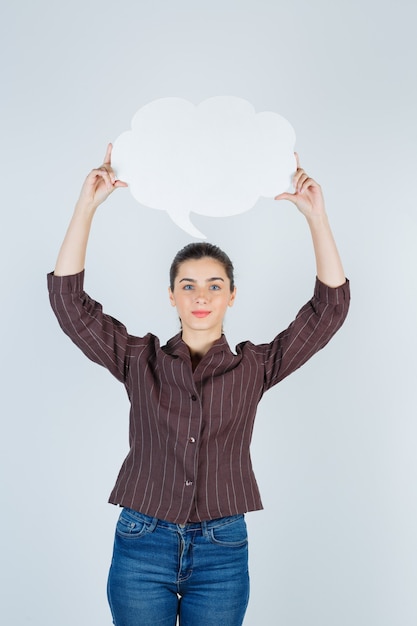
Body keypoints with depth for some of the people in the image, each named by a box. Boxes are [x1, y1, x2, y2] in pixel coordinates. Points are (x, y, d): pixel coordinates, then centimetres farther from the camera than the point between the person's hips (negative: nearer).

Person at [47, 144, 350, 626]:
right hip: (141, 546, 0)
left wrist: (316, 215, -11)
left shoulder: (254, 367, 1)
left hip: (222, 552, 0)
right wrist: (87, 205, -12)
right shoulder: (139, 361, 1)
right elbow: (67, 297, -6)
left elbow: (330, 305, -4)